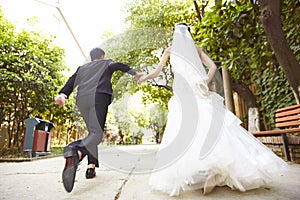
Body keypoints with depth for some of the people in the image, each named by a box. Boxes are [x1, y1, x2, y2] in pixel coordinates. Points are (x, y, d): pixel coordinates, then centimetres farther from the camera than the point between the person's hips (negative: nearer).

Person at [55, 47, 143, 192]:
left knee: (92, 131, 14)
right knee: (96, 133, -14)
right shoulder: (107, 63, 24)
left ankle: (91, 167, 2)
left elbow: (72, 80, 16)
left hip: (82, 100, 5)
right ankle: (76, 152, -45)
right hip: (98, 97, -5)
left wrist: (63, 94, 2)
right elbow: (119, 66, 5)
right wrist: (134, 73, 12)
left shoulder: (83, 67, 32)